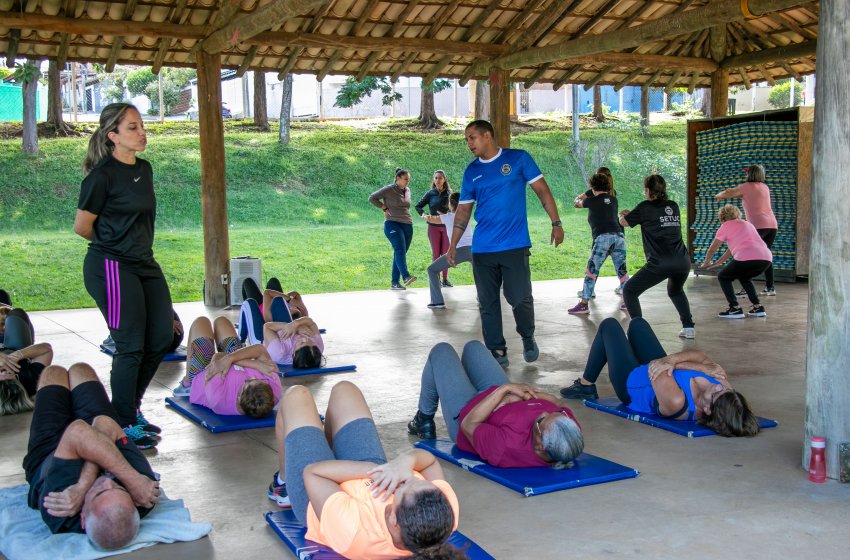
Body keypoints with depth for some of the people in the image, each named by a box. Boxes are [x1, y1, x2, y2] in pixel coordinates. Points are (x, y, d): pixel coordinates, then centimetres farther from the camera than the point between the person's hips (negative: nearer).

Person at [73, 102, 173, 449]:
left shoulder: (144, 169, 10)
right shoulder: (103, 174, -14)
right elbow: (82, 227, -7)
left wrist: (135, 244, 12)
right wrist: (112, 244, 7)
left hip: (144, 264, 8)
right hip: (112, 267, -8)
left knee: (162, 338, 9)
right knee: (131, 347, -4)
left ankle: (131, 407, 27)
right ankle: (125, 425, 11)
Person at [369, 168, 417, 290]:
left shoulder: (407, 190, 17)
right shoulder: (389, 190, -3)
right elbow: (372, 198, -3)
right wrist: (385, 209, -5)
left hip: (407, 225, 7)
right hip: (393, 224, -7)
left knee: (400, 253, 5)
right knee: (400, 249, -24)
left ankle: (395, 282, 7)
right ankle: (406, 276, -40)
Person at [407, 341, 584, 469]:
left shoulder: (509, 446, -50)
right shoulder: (570, 424, -35)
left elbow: (468, 424, -32)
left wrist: (504, 389, -33)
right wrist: (533, 393, -26)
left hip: (465, 413, -5)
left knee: (441, 351, 12)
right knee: (473, 346, 25)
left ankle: (424, 420, 36)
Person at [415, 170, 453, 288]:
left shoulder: (449, 194, 2)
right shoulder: (430, 194, 2)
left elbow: (454, 209, 3)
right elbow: (418, 206, 7)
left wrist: (444, 213, -14)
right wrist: (423, 214, -11)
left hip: (447, 226, 0)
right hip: (434, 226, 0)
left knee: (446, 253, 3)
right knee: (436, 254, 3)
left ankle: (445, 279, 10)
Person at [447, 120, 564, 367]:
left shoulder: (519, 159, 2)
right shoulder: (471, 171, 10)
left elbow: (542, 190, 3)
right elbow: (463, 211, 12)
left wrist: (556, 223, -4)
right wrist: (453, 245, 5)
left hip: (515, 246, -3)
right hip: (482, 250, 3)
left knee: (520, 298, -6)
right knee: (487, 303, 3)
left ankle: (528, 338, 22)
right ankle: (497, 351, 15)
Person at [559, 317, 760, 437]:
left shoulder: (676, 403, -50)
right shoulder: (721, 382, -32)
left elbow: (654, 368, -37)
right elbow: (701, 355, -21)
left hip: (631, 384, -6)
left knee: (609, 325, 14)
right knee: (637, 323, 26)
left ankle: (585, 385, 36)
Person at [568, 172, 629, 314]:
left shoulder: (593, 200, 7)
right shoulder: (613, 199, 18)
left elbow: (576, 204, 25)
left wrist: (578, 198, 48)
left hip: (602, 238, -5)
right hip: (619, 236, 5)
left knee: (591, 270, -1)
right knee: (621, 270, 13)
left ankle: (584, 304, -4)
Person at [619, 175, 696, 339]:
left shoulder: (645, 207, 0)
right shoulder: (673, 206, 16)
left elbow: (623, 222, 14)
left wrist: (624, 215, 37)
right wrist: (632, 214, 33)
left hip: (660, 263, -6)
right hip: (683, 261, 6)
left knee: (629, 291, 9)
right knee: (675, 291, 35)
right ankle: (688, 327, 26)